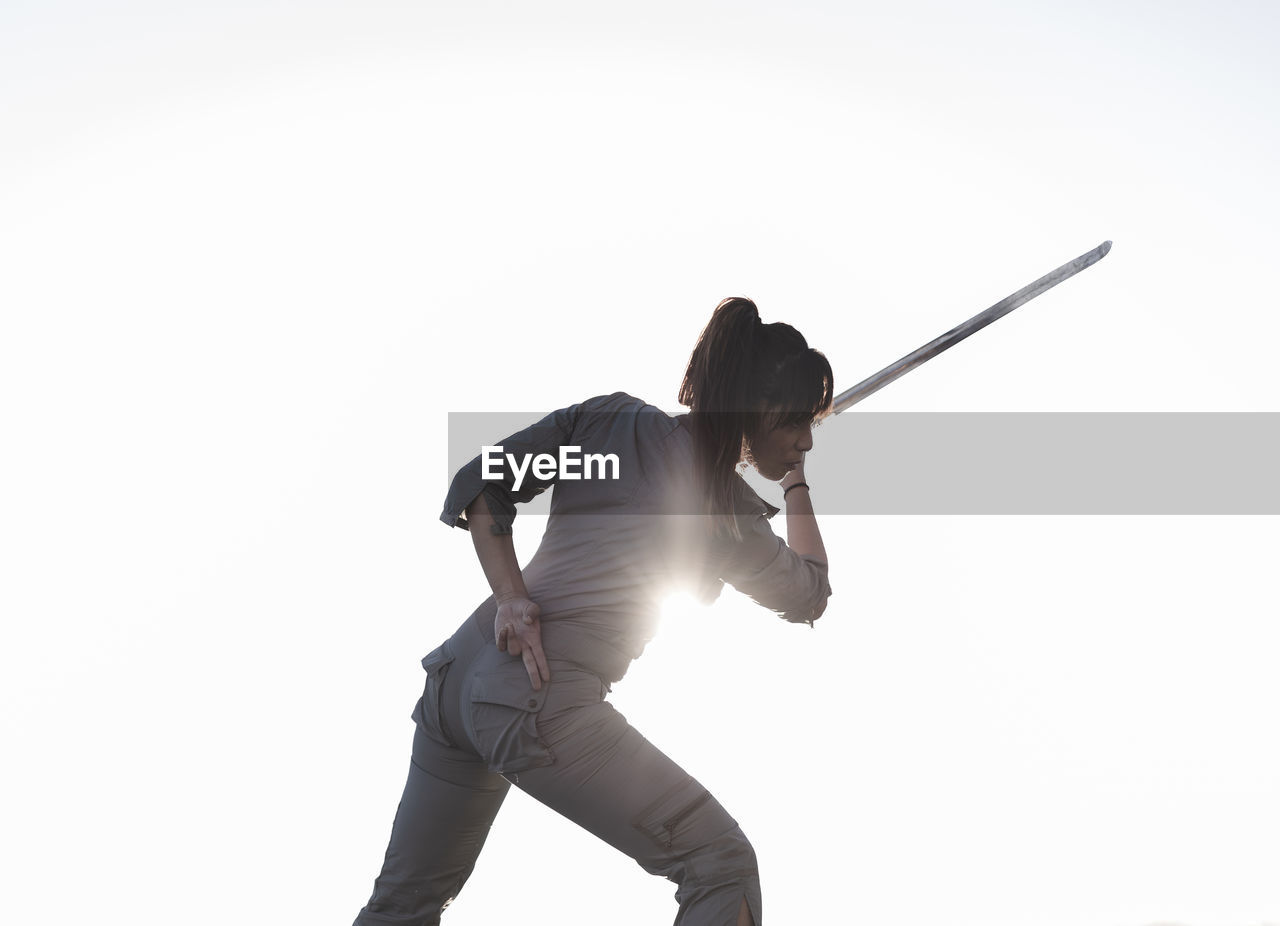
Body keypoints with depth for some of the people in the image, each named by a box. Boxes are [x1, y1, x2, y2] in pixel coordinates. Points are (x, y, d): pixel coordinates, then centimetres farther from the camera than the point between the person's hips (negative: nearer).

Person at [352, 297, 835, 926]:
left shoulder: (608, 418, 11)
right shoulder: (729, 509, 0)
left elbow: (477, 484, 4)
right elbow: (809, 597, 17)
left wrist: (508, 596, -3)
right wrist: (797, 482, 23)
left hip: (456, 674, 7)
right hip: (540, 700, -7)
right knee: (722, 862, 1)